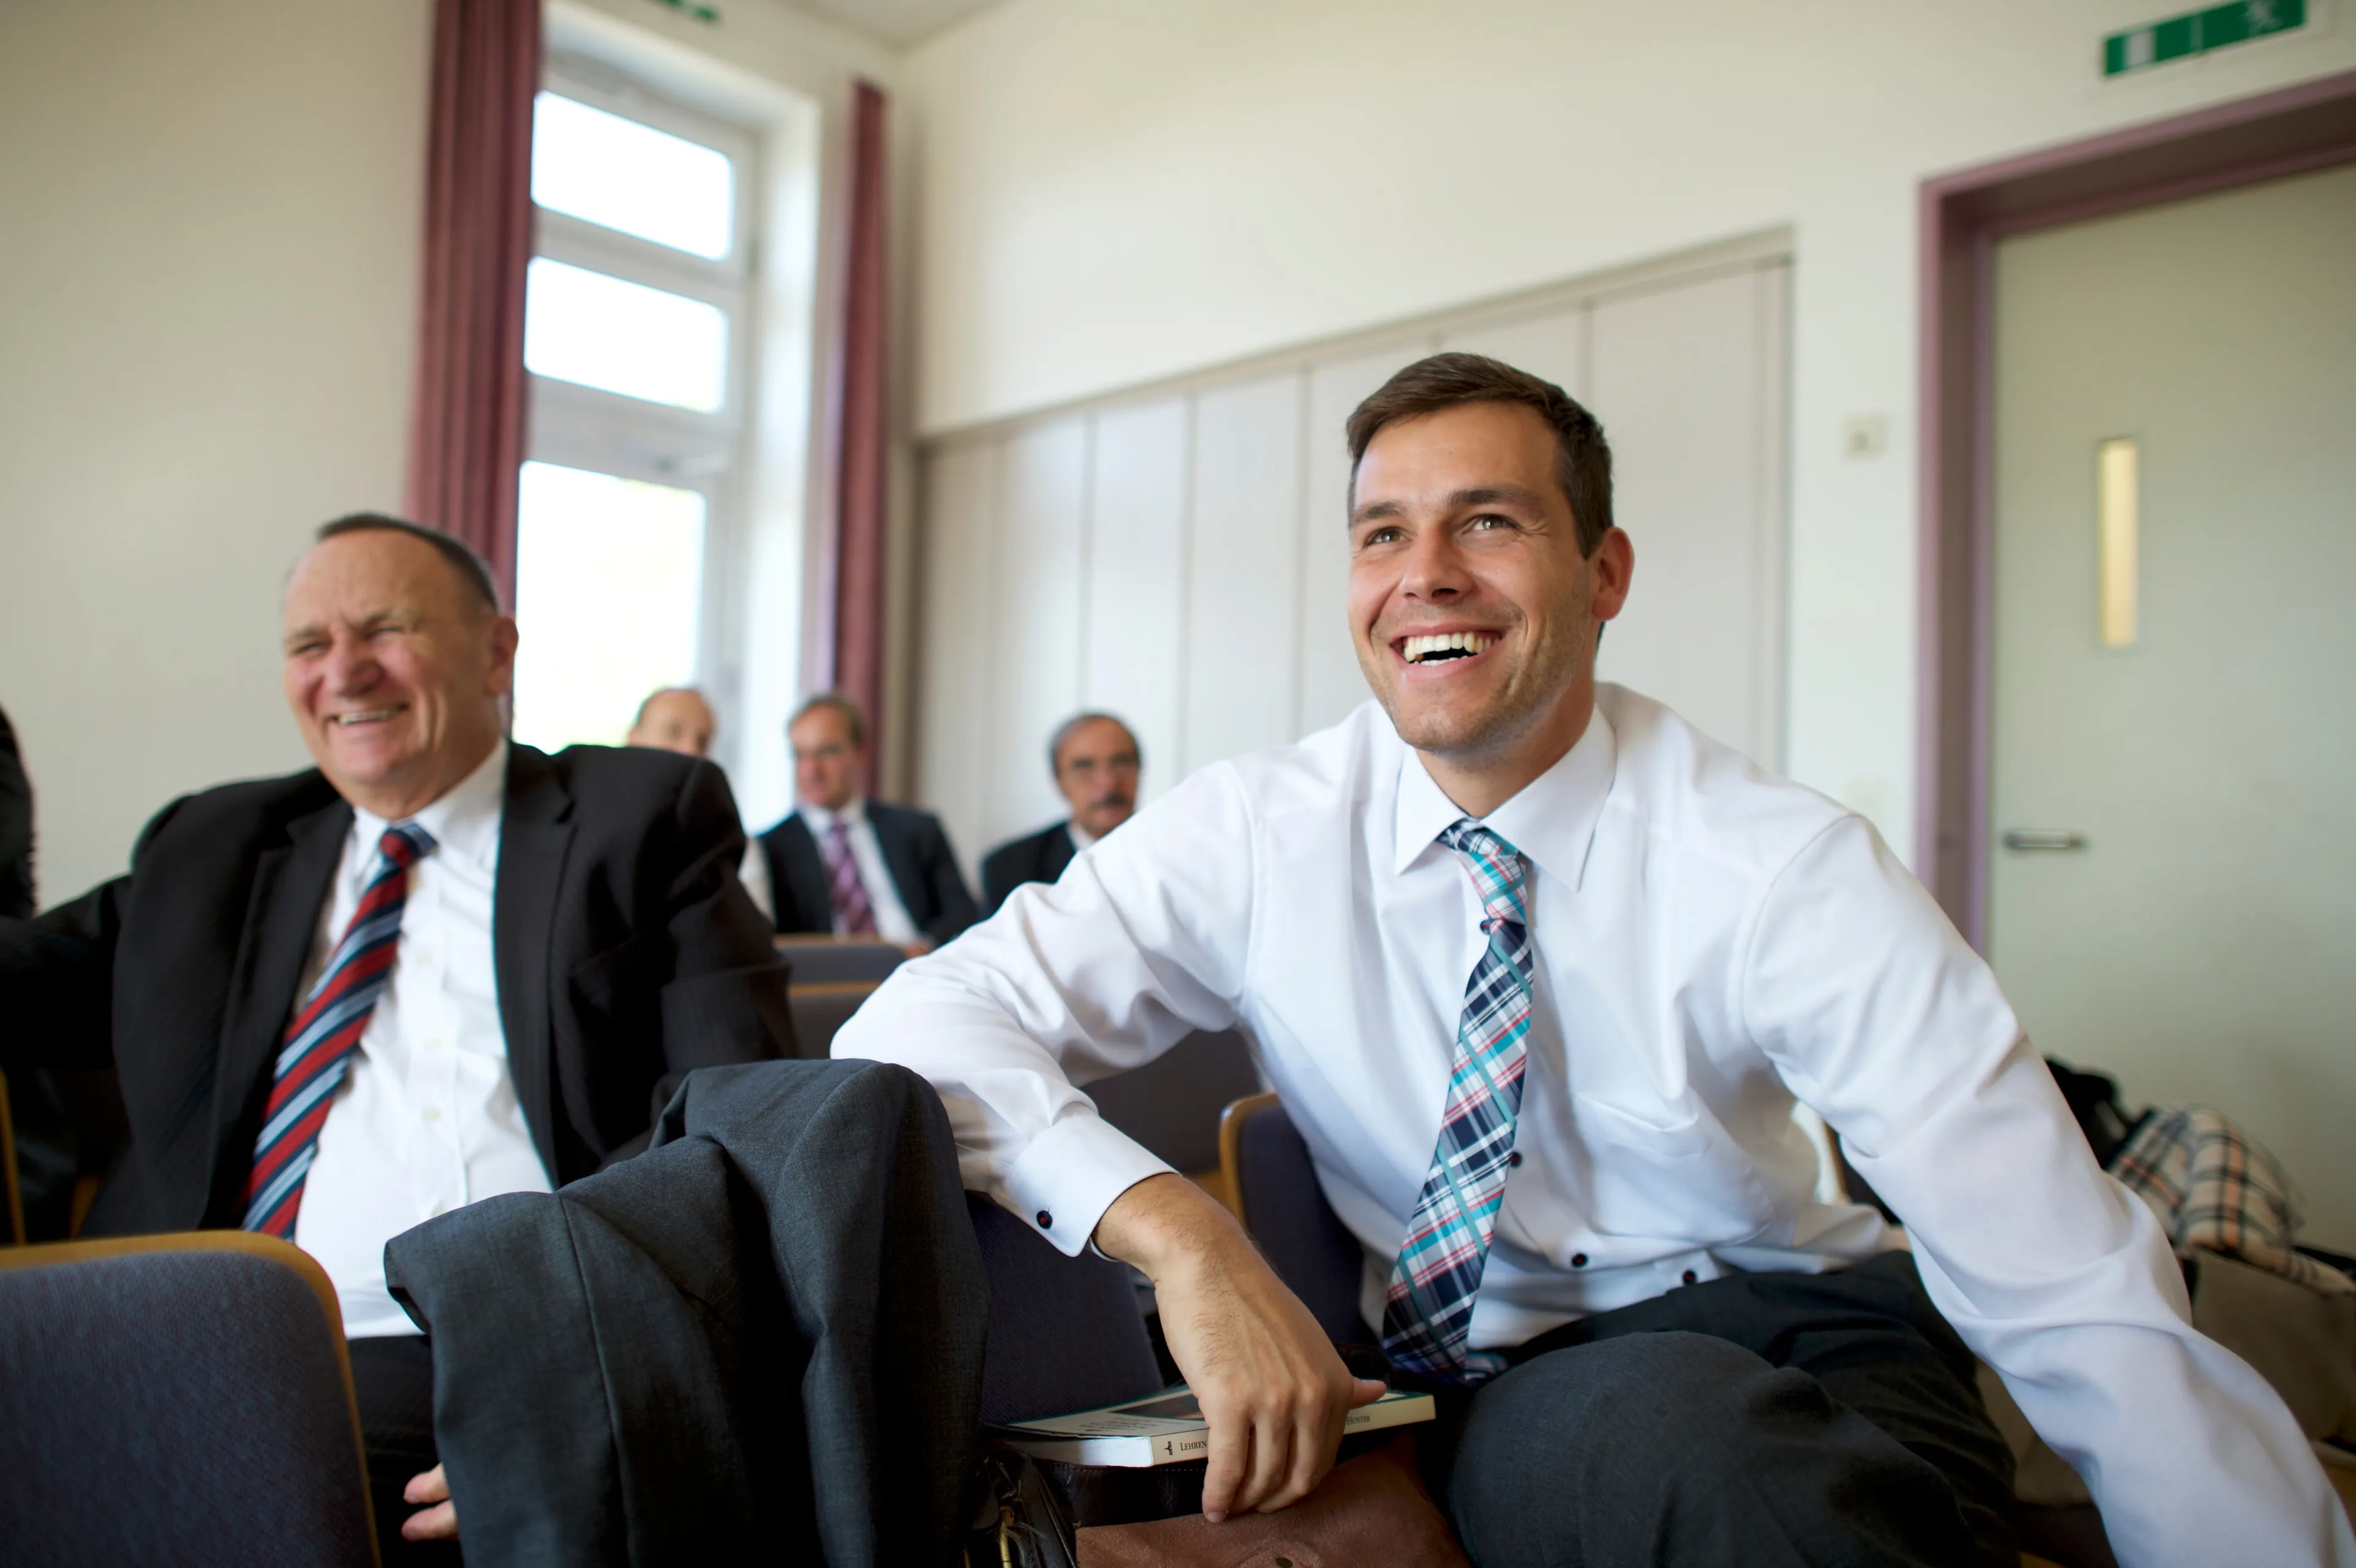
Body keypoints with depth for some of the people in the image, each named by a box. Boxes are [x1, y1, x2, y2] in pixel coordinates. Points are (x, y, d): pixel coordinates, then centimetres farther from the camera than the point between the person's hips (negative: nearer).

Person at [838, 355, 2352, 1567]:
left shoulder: (1786, 871, -13)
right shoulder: (1254, 835, -8)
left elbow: (2087, 1312, -15)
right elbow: (919, 1026, -16)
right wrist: (1183, 1234, -31)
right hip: (1470, 1402, -1)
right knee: (1689, 1429, -34)